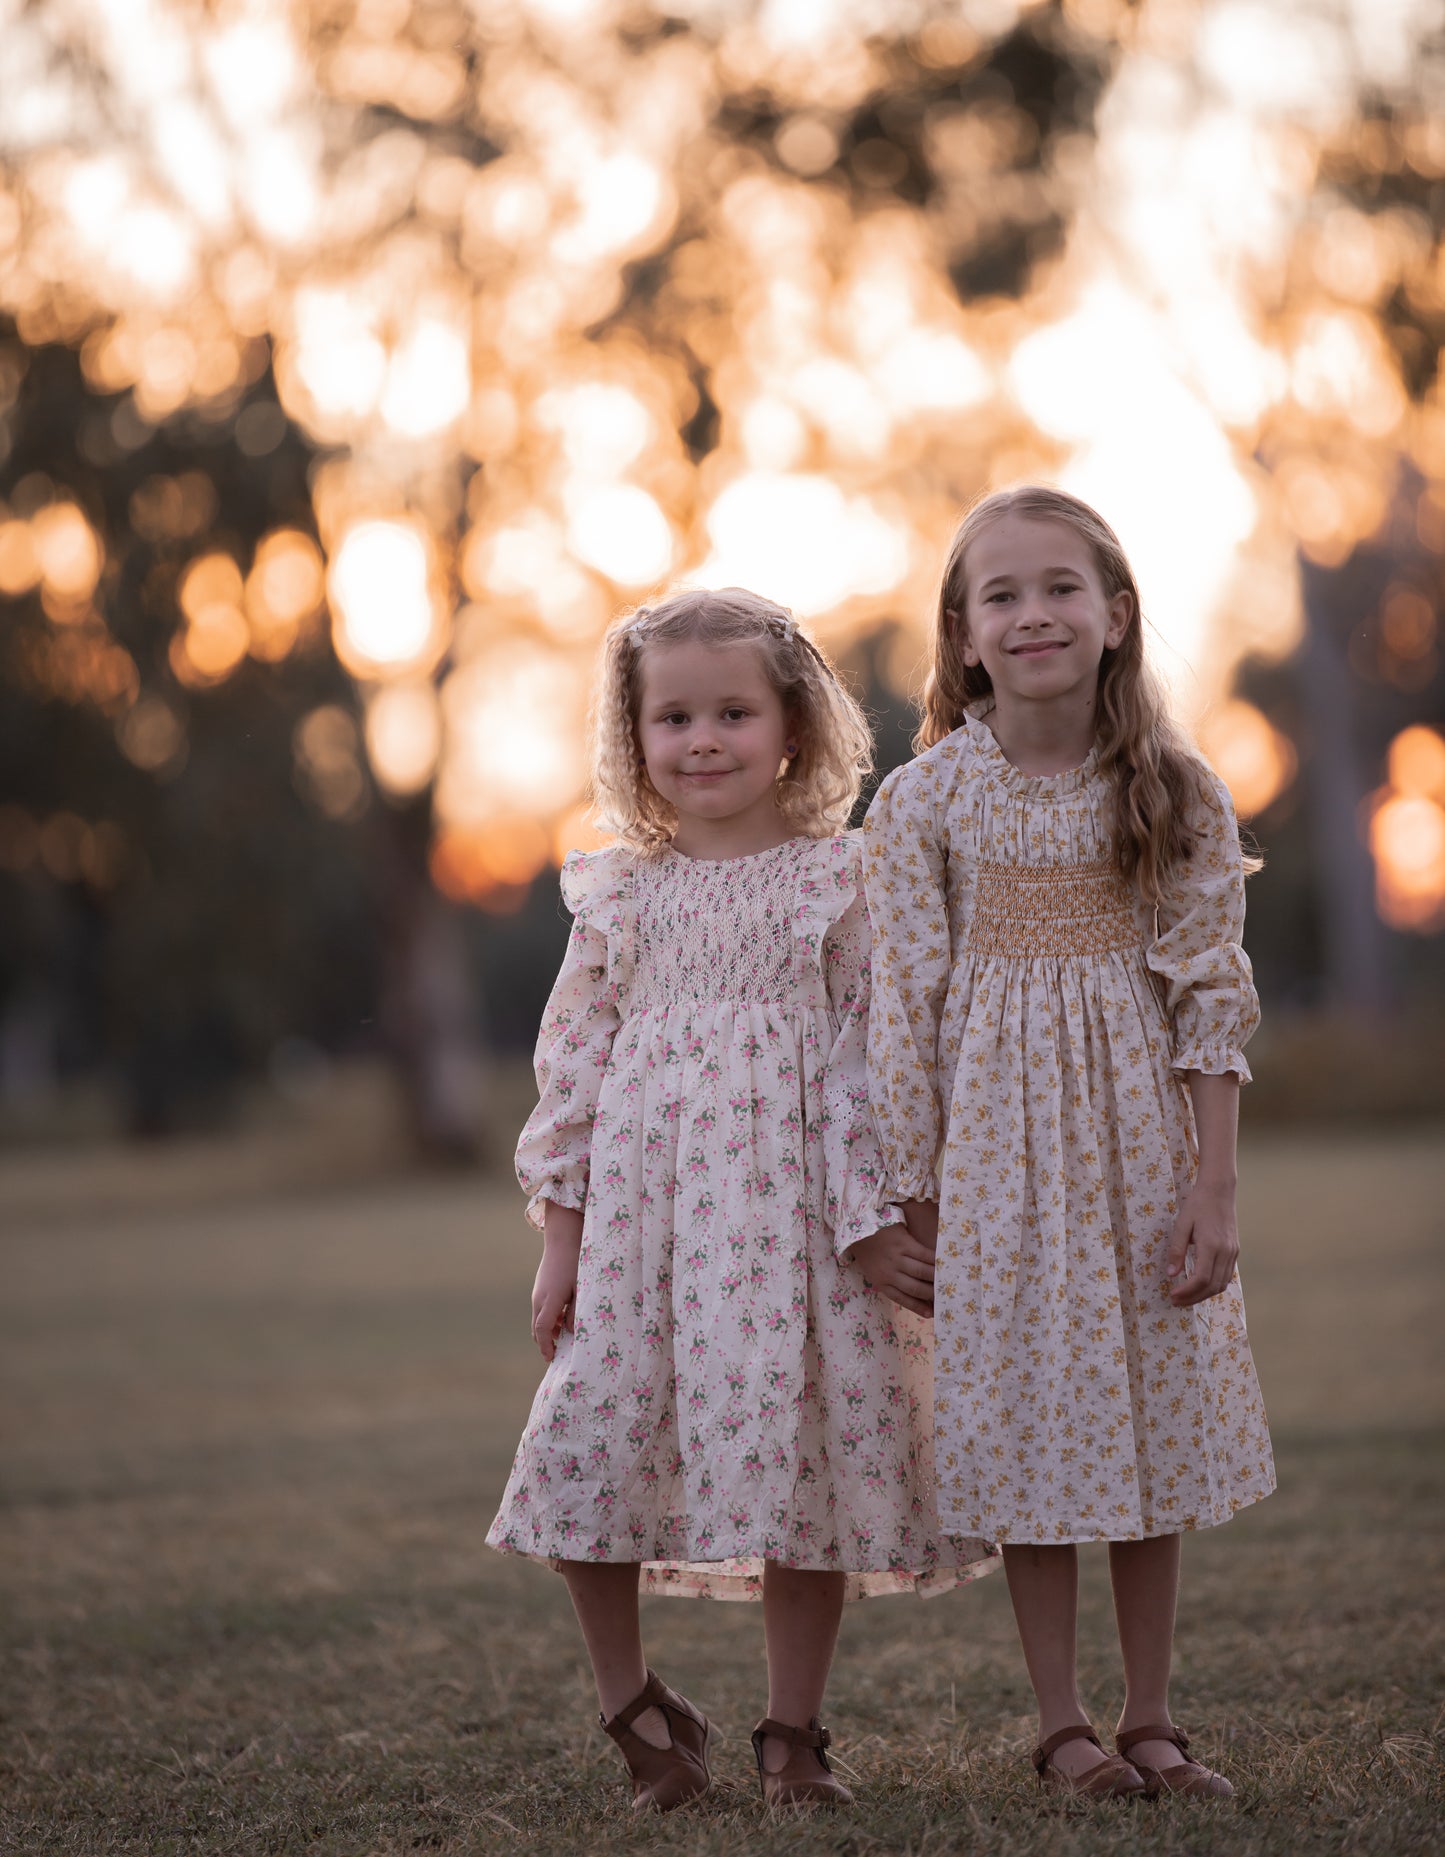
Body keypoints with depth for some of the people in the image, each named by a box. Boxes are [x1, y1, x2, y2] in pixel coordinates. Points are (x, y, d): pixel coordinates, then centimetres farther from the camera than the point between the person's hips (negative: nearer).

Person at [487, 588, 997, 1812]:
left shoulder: (840, 882, 1)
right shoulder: (621, 894, 8)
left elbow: (872, 1060, -2)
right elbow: (573, 1064, 9)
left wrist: (876, 1225, -8)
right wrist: (561, 1240, 6)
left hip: (794, 1210, -2)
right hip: (644, 1210, 2)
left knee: (802, 1455, 0)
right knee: (589, 1444, -5)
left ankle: (793, 1734, 17)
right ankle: (634, 1702, 17)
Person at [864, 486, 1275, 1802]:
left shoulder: (1178, 797, -3)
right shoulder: (924, 803, -6)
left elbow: (1211, 999, -3)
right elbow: (907, 1011, -3)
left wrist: (1214, 1184, -8)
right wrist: (916, 1202, -4)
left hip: (1140, 1143, 1)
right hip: (997, 1145, -1)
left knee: (1152, 1422, 8)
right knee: (1026, 1433, 4)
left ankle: (1151, 1717, 19)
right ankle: (1063, 1724, 16)